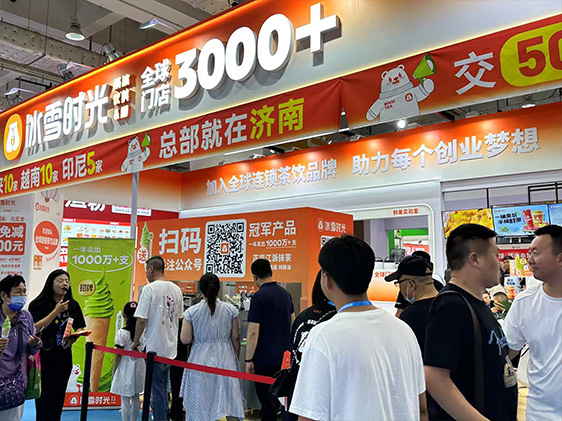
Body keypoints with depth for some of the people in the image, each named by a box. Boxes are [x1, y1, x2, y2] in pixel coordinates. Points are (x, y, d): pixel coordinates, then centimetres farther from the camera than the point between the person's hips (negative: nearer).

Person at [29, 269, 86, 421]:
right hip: (44, 357, -4)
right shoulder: (38, 305, -7)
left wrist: (73, 338, -7)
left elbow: (80, 327, 13)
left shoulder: (73, 305, 6)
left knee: (59, 397, 11)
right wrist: (56, 311, -20)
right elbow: (35, 328, -18)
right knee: (45, 397, -3)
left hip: (64, 356, 4)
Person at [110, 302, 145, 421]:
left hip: (125, 369, -5)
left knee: (125, 399, 3)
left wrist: (114, 373, 0)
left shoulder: (122, 332, -15)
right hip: (139, 367, 5)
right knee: (136, 397, 17)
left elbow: (118, 355, -11)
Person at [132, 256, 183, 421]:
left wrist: (136, 341, -2)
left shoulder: (150, 288, -13)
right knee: (164, 388, 18)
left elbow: (142, 319, -15)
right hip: (171, 347, 7)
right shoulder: (176, 289, 7)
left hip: (154, 347, -7)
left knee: (156, 389, 2)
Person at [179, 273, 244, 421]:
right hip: (225, 359, 1)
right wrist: (236, 358, 15)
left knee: (200, 406, 13)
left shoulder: (191, 312, -7)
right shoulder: (231, 309, -4)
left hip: (200, 360, 0)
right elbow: (235, 338, 1)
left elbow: (185, 339, -6)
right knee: (229, 401, 5)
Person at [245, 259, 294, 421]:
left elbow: (253, 332, -19)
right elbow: (293, 322, 17)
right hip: (285, 356, 7)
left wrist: (249, 360, -11)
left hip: (265, 358, -7)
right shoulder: (285, 293, 5)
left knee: (267, 400, 4)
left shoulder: (259, 297, -17)